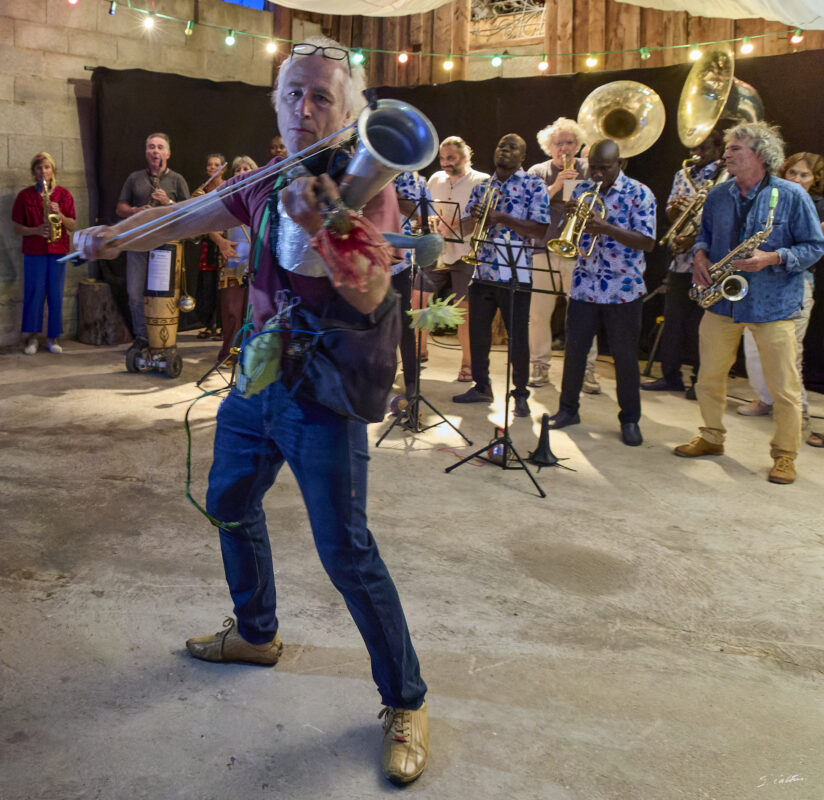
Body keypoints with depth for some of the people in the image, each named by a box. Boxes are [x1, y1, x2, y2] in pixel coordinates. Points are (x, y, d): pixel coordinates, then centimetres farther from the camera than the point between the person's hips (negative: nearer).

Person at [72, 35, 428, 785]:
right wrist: (113, 234, -5)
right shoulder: (267, 183, 6)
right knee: (231, 504, 22)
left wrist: (316, 229, -34)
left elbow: (369, 296, -21)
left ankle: (406, 702, 9)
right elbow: (184, 218, 10)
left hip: (321, 391, -7)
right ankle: (255, 633, 46)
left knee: (346, 551, -7)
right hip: (258, 376, 7)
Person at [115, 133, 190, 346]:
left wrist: (169, 203, -12)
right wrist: (137, 211, -5)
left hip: (165, 244, -3)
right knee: (135, 293, 2)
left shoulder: (177, 180, 8)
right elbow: (120, 209, 15)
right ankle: (141, 336, 14)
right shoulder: (135, 178, 15)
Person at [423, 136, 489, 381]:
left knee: (465, 309, -2)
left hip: (465, 254, -5)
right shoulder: (435, 180, 13)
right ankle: (420, 351, 22)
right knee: (417, 299, 3)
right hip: (436, 253, 5)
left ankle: (467, 362, 10)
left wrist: (454, 224, -25)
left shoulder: (481, 182, -4)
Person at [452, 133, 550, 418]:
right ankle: (481, 386, 25)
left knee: (518, 337, 1)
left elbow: (540, 229, -10)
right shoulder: (482, 187, 14)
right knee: (477, 332, 10)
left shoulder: (534, 186, -1)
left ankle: (520, 394, 13)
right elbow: (466, 227, 11)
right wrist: (475, 216, -11)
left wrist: (502, 218, -19)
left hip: (515, 274, -5)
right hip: (482, 271, 5)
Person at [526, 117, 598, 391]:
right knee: (538, 312, 3)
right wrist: (555, 187, -14)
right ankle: (540, 366, 17)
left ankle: (586, 370, 5)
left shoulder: (589, 170, 9)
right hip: (543, 249, 1)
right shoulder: (537, 172, 11)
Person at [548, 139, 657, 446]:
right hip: (584, 286, 4)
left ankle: (630, 419, 16)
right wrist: (570, 215, -12)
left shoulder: (639, 194, -5)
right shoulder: (582, 190, 8)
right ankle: (568, 408, 24)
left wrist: (607, 228, -23)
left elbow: (647, 242, -12)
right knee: (574, 349, 8)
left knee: (625, 357, 4)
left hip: (623, 290, -3)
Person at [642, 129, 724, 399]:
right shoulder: (682, 175, 16)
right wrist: (674, 209, -7)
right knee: (672, 320, 8)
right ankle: (670, 376, 18)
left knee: (699, 325, -1)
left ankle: (701, 380, 11)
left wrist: (696, 238, -21)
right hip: (680, 261, 6)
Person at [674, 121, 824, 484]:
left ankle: (785, 456, 14)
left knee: (784, 388, -1)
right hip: (722, 301, 5)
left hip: (773, 304, -4)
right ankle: (712, 438, 31)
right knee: (709, 376, 12)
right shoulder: (718, 196, 8)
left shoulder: (791, 195, -6)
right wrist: (700, 254, 0)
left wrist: (773, 258, -19)